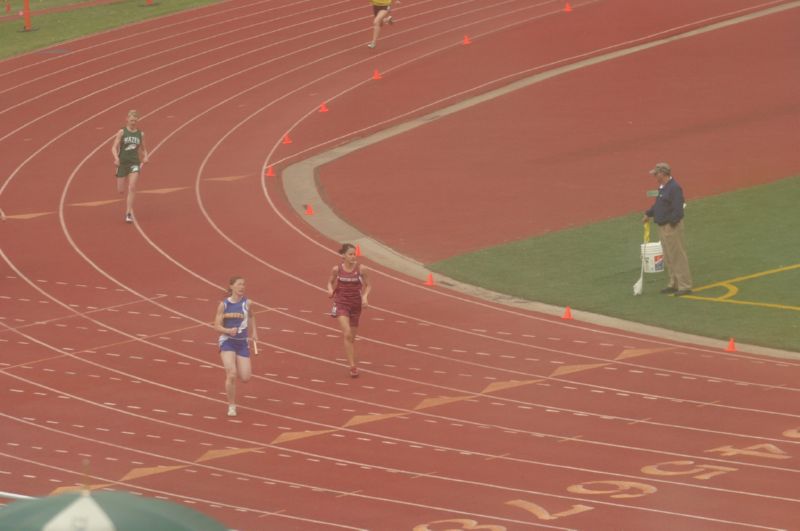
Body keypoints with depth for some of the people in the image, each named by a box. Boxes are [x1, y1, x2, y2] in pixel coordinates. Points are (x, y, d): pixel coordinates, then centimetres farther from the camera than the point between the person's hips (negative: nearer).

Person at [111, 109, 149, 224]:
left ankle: (128, 214, -14)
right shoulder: (122, 132, -2)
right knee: (121, 190, 4)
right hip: (123, 162, -1)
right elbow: (114, 147, -6)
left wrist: (145, 157, -3)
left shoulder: (140, 134, 6)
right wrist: (116, 158, -25)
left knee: (132, 187, -18)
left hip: (135, 163, 1)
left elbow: (143, 148, 18)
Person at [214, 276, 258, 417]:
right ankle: (231, 406, 1)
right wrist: (228, 330, -24)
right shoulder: (223, 305, -6)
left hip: (242, 343, 3)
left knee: (245, 378, -1)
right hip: (227, 342, -3)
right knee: (231, 375, -17)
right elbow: (217, 326, -5)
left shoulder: (247, 303, -1)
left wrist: (254, 332, 15)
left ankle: (230, 370, 37)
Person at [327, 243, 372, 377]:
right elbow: (330, 282, 8)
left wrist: (365, 297, -15)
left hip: (356, 305, 2)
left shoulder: (361, 269, -10)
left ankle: (353, 363, 32)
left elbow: (368, 285, 2)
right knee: (347, 334, -17)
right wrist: (330, 290, -13)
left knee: (352, 336, 14)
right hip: (341, 304, -2)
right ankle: (352, 366, -15)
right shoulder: (336, 269, -9)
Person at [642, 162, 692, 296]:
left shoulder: (674, 188, -18)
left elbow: (677, 209, -23)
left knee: (678, 256, -7)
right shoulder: (662, 187, 13)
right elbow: (658, 204, 27)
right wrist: (648, 214, 36)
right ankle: (674, 284, 26)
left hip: (672, 227, -10)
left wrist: (672, 222, -24)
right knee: (668, 258, 16)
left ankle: (684, 286, -5)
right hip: (663, 227, 10)